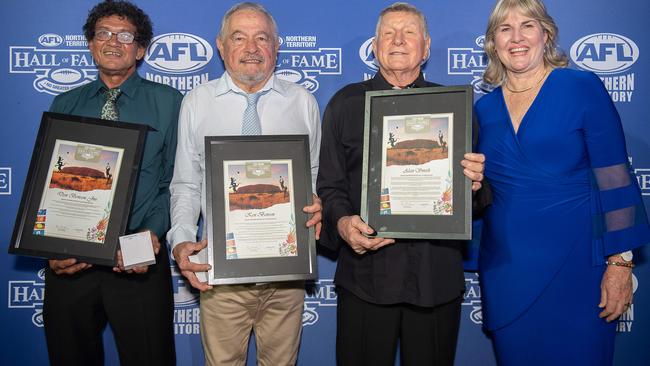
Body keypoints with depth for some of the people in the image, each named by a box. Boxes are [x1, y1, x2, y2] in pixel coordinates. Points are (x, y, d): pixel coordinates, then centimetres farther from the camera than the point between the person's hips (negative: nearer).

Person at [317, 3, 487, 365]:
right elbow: (330, 184, 5)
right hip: (365, 271, 0)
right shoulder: (345, 103, 8)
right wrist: (342, 222, -15)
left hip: (437, 276, 1)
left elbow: (477, 186, 10)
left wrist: (475, 182, -14)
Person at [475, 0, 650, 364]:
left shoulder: (583, 88, -6)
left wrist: (620, 261, -12)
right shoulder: (485, 108, 7)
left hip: (574, 266, -4)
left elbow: (614, 181, -8)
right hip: (506, 271, 4)